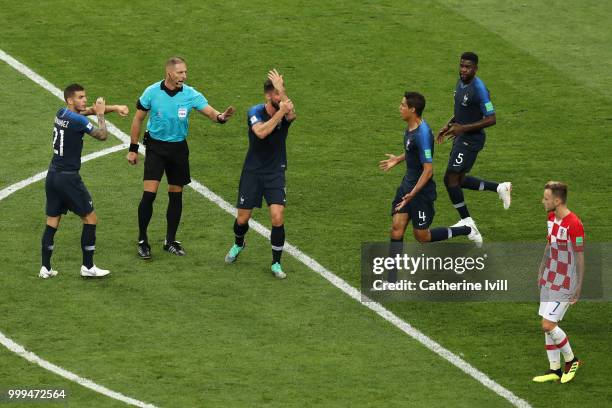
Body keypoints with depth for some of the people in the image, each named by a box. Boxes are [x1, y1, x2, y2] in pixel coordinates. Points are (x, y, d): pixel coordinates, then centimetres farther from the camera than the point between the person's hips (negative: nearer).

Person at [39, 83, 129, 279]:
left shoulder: (61, 114, 7)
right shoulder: (77, 120, -17)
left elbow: (87, 110, 18)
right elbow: (102, 135, -7)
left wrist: (114, 107, 11)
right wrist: (100, 114, 6)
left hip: (52, 175, 8)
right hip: (68, 177, -8)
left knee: (52, 222, 10)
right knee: (90, 218, 3)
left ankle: (45, 268, 10)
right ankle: (87, 267, 4)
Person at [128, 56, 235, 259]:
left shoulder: (190, 94, -8)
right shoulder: (152, 92, -10)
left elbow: (210, 112, -16)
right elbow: (138, 119, 0)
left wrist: (221, 116, -40)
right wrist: (133, 149, 1)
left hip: (178, 148, 2)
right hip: (155, 147, -2)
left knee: (176, 195, 9)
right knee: (149, 194, -12)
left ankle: (170, 241, 22)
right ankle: (142, 241, 2)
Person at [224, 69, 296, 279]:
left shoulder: (285, 112, -7)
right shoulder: (255, 112, -11)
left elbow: (291, 114, -33)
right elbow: (261, 132, -31)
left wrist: (281, 89, -39)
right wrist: (280, 112, -34)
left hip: (275, 173, 0)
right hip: (253, 172, 0)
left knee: (277, 218, -14)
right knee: (243, 218, 8)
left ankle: (276, 263, 2)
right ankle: (238, 245, 43)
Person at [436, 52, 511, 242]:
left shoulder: (479, 89, -22)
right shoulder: (461, 82, 6)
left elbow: (491, 119, -22)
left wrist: (462, 128, -23)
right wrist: (449, 125, 9)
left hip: (471, 139, -9)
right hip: (461, 138, 9)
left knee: (451, 178, -6)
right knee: (458, 180, 14)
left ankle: (467, 221, 7)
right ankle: (499, 188, 25)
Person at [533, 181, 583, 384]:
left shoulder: (574, 224, -21)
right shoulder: (551, 217, 5)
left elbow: (580, 257, -16)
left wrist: (578, 287, -14)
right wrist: (541, 272, 21)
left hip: (565, 283, -8)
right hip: (549, 280, 8)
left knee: (548, 325, -10)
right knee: (547, 325, 9)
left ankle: (571, 360, 10)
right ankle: (555, 370, 19)